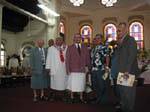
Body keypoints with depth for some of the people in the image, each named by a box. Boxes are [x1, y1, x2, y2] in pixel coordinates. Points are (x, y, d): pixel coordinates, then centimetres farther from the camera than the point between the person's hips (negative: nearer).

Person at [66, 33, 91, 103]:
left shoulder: (85, 48, 8)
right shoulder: (70, 48, 2)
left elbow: (87, 59, 9)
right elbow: (67, 60, -1)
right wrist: (68, 70, -7)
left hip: (82, 70, 2)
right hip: (73, 70, -2)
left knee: (81, 84, 8)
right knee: (72, 85, 3)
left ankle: (81, 98, 21)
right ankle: (72, 98, 19)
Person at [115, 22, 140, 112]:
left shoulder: (130, 40, -9)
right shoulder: (121, 42, 18)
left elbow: (132, 56, -17)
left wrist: (127, 71, -21)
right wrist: (119, 71, 9)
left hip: (129, 72, -8)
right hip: (122, 72, 9)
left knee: (129, 92, 1)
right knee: (123, 92, 15)